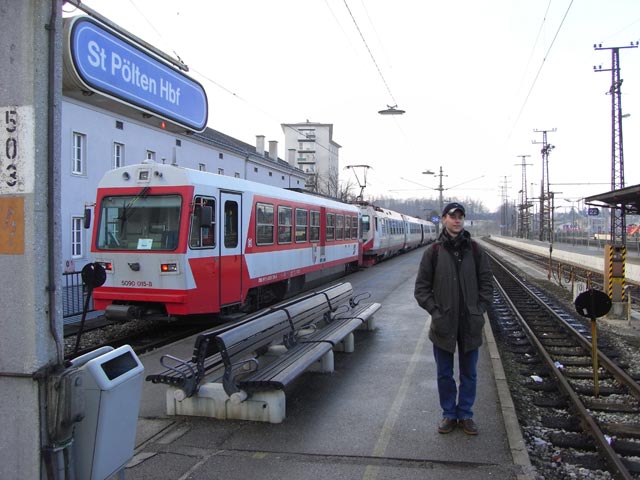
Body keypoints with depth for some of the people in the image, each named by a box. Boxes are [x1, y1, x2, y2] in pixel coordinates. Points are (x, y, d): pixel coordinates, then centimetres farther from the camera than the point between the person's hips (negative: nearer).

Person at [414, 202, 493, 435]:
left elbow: (487, 283, 6)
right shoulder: (433, 251, -3)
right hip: (443, 324, -1)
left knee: (469, 373, 12)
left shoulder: (475, 250, 1)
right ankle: (449, 414, 27)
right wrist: (435, 311, -8)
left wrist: (480, 310, -3)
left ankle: (465, 414, 28)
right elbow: (422, 287, 0)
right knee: (444, 374, 11)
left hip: (470, 324, 1)